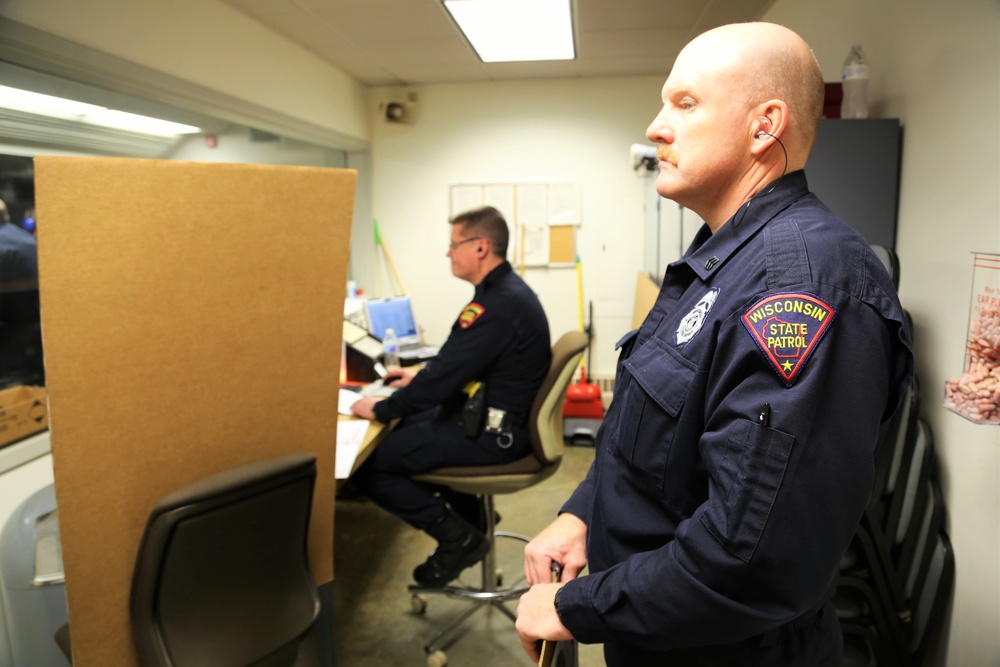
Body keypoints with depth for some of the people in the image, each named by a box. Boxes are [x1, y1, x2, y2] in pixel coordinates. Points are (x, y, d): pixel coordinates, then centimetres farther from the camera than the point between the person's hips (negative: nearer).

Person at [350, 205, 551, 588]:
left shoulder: (499, 304, -24)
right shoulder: (507, 290, 9)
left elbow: (446, 375, -24)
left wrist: (381, 410, -12)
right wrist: (421, 377, 15)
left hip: (490, 434, -10)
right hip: (494, 417, 11)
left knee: (366, 466, -11)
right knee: (407, 422, 27)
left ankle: (459, 537, 0)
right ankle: (467, 512, 27)